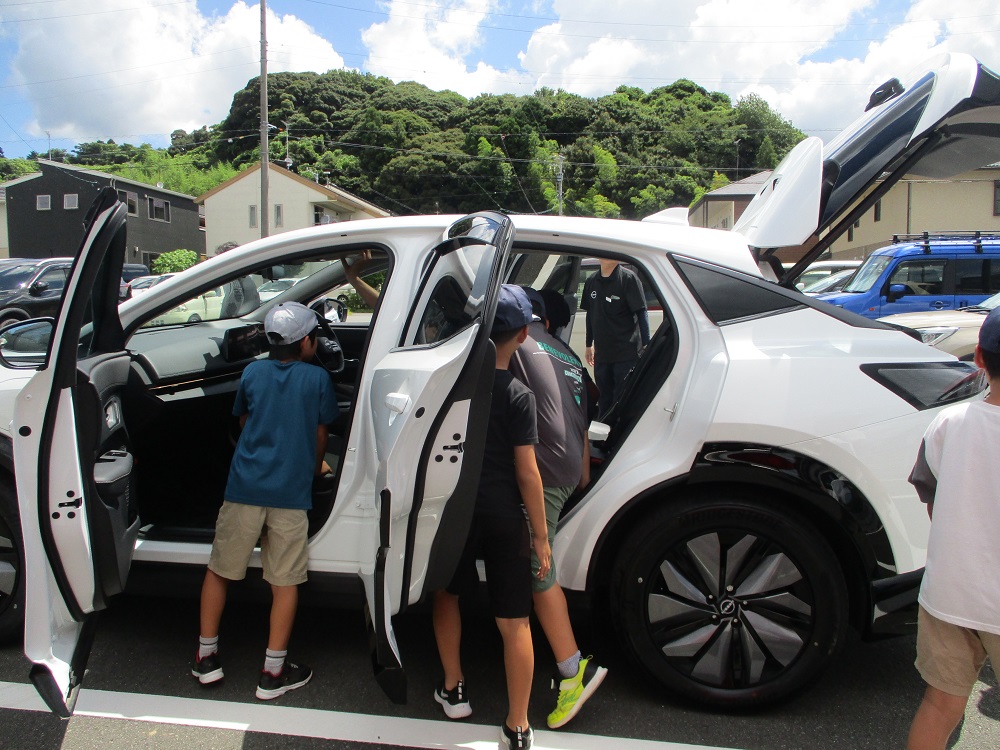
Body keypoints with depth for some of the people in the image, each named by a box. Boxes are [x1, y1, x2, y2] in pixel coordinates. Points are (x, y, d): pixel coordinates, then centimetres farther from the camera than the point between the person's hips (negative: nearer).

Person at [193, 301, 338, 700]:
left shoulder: (253, 372, 6)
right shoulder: (317, 377, -1)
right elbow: (320, 435, 8)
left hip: (244, 486, 3)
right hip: (290, 491, -2)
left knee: (219, 570, 17)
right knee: (285, 580, 6)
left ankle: (206, 657, 25)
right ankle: (273, 672, 13)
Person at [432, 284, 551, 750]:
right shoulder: (518, 395, -13)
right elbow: (527, 473, -13)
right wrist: (541, 536, -6)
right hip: (503, 516, -3)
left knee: (446, 594, 27)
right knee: (514, 623, 7)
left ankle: (453, 691, 37)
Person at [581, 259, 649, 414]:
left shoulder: (628, 278, -10)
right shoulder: (592, 281, 7)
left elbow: (641, 313, -11)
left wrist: (646, 347, -14)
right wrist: (589, 345, 20)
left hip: (626, 354, -5)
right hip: (601, 353, 5)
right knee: (605, 400, 15)